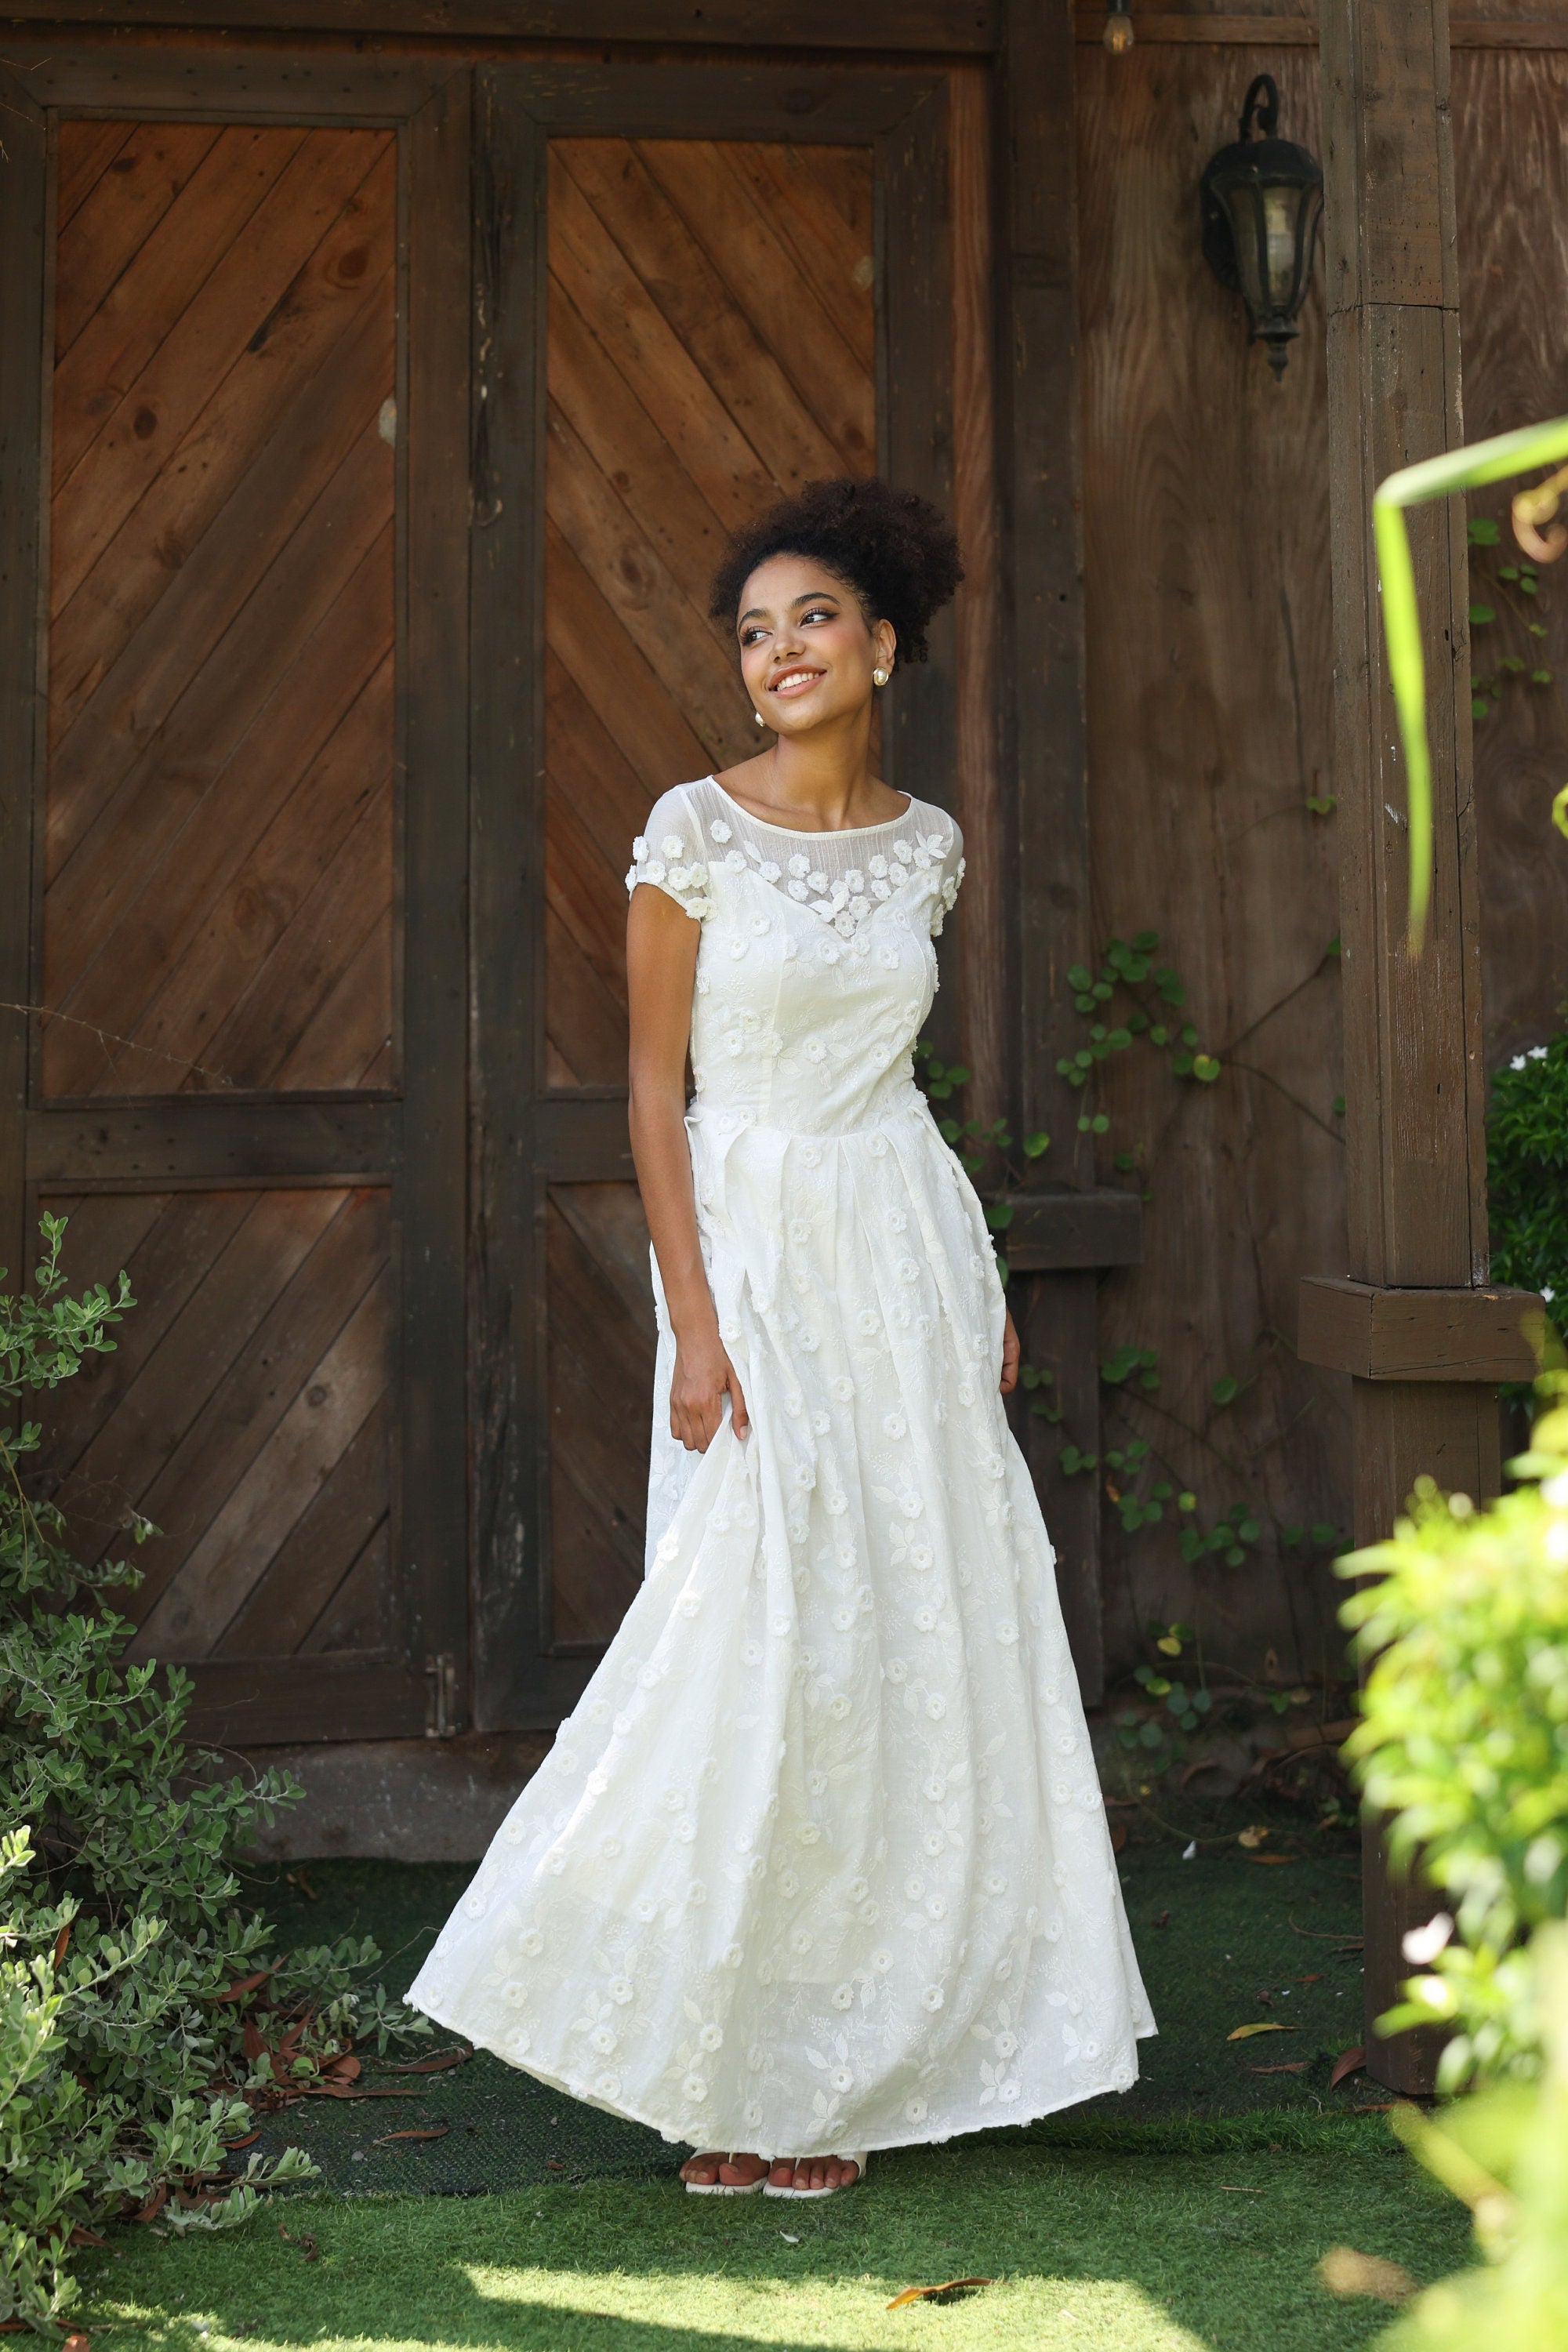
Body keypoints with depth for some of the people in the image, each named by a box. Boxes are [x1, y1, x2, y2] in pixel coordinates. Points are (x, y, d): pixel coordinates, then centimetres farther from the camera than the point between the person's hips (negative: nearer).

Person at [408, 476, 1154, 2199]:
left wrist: (982, 1284, 14)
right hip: (754, 1241, -5)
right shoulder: (695, 831, -6)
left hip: (909, 1245, 5)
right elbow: (656, 1089, -7)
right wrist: (693, 1324, -14)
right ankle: (724, 2068, 7)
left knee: (922, 1636, 4)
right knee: (763, 1635, -7)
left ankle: (839, 2061, 18)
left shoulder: (925, 845, 8)